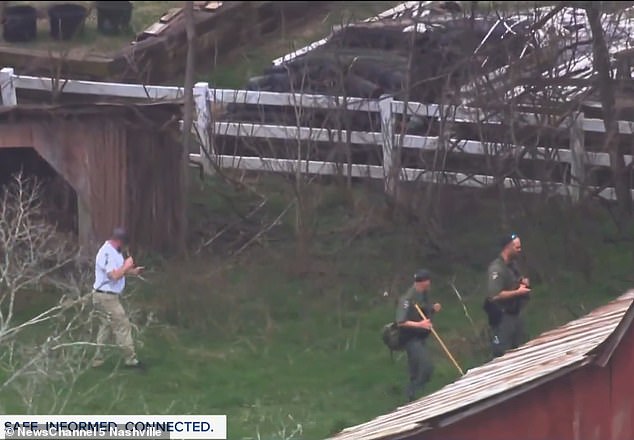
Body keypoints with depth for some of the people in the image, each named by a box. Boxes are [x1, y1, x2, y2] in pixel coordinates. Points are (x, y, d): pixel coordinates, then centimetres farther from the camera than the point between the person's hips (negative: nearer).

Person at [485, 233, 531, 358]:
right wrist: (518, 292, -23)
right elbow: (495, 296, -30)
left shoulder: (511, 265, 8)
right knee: (503, 356, -3)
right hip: (501, 317, -9)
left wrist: (522, 282, 3)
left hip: (514, 314, 9)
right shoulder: (496, 269, -22)